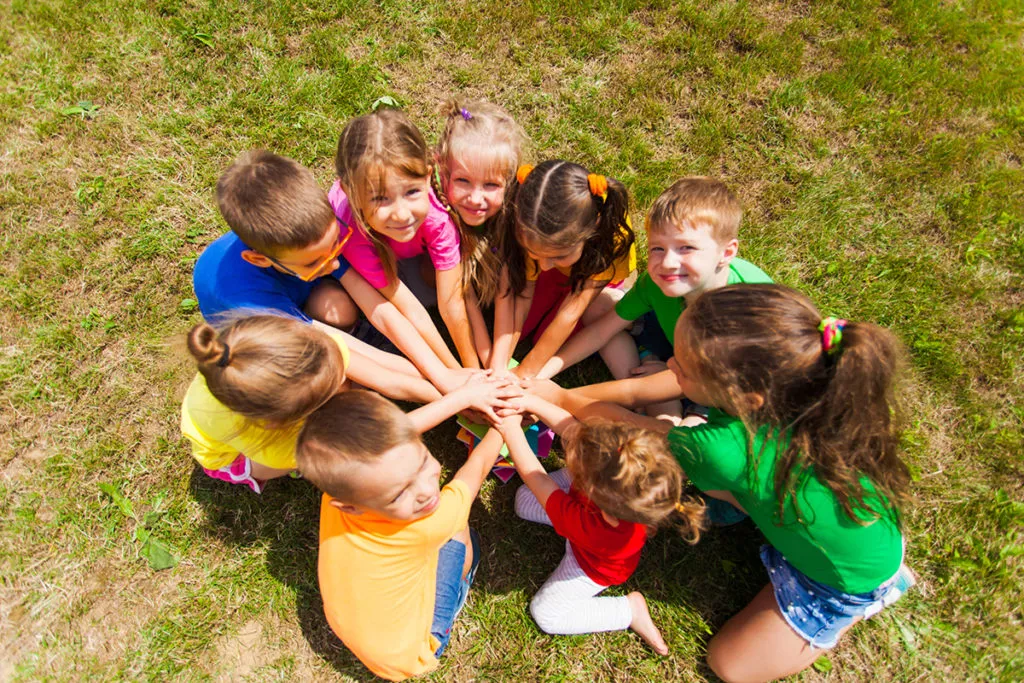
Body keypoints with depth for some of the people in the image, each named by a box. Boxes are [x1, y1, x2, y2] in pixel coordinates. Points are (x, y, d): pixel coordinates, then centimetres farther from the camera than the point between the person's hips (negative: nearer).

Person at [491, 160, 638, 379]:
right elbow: (517, 296, -33)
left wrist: (524, 374, -32)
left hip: (595, 275, -3)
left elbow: (570, 314, -38)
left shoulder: (611, 232, -41)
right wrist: (498, 368, -38)